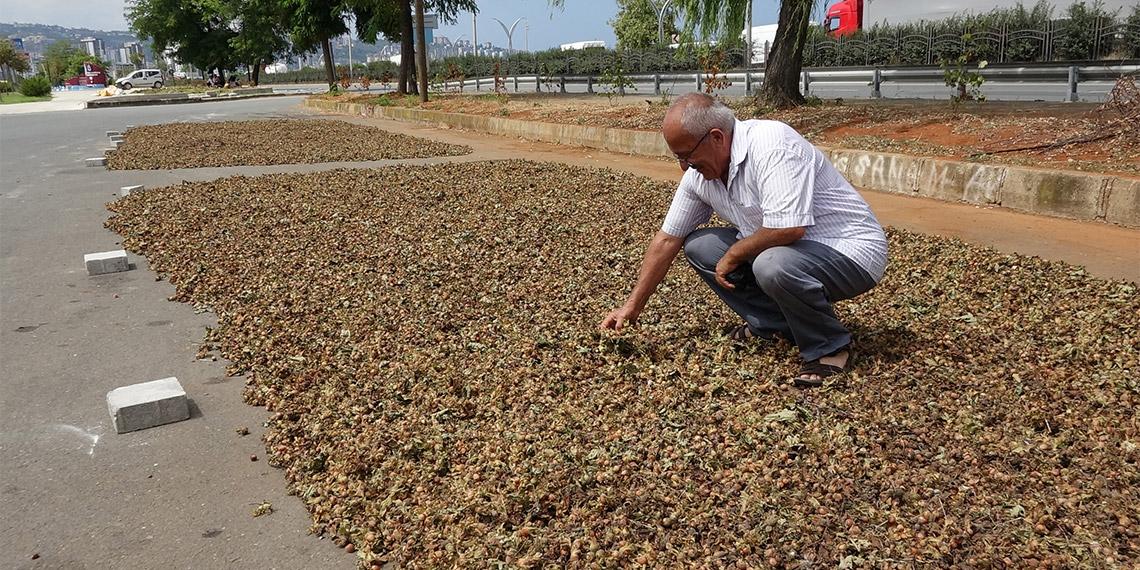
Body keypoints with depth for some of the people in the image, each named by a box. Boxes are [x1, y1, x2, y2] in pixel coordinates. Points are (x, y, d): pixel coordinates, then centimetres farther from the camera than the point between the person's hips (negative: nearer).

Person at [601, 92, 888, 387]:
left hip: (851, 252, -8)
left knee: (774, 264, -37)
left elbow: (788, 228, -35)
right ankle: (774, 322, 9)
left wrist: (733, 255, -17)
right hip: (785, 249, 8)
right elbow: (667, 239, 6)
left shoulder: (772, 144, -26)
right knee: (699, 246, 0)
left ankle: (830, 349, -10)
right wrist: (632, 306, 4)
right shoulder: (699, 172, -1)